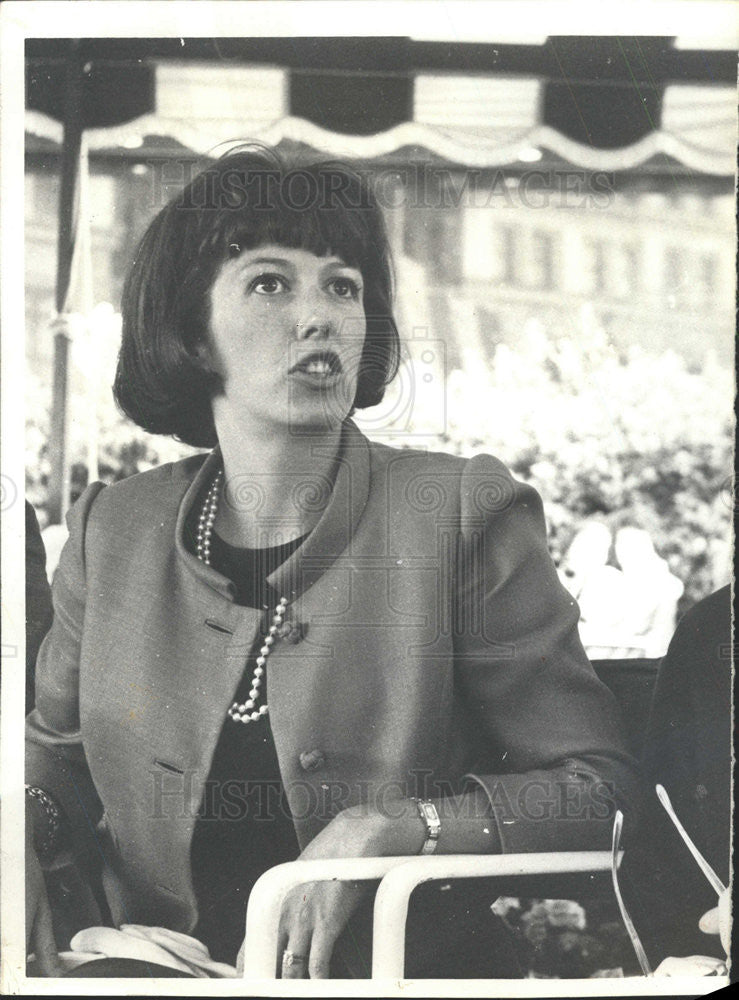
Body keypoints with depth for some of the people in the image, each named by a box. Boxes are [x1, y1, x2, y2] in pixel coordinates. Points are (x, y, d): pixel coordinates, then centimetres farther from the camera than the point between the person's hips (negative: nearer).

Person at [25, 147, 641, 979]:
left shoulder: (468, 517, -5)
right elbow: (56, 749, 20)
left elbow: (599, 787, -4)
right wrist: (17, 831, -2)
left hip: (407, 975, -1)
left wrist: (388, 831, -17)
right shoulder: (113, 530, 5)